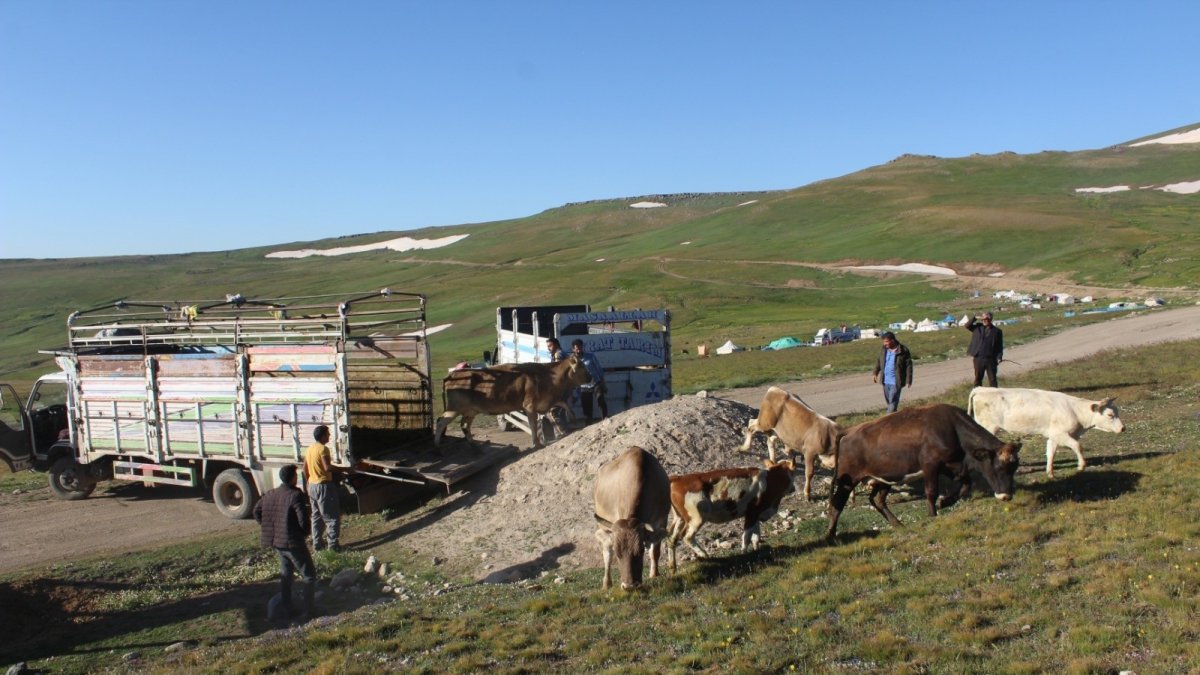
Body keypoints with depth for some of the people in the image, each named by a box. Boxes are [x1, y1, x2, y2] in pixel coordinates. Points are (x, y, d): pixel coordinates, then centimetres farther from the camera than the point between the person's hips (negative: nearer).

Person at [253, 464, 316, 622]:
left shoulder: (270, 494, 4)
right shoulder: (296, 495, -19)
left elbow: (257, 511, 13)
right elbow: (303, 520, -23)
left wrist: (270, 529, 16)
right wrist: (304, 533, -2)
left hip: (276, 542, 7)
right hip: (293, 543, -7)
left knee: (285, 575, 22)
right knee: (309, 575, 6)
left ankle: (286, 611, 26)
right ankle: (307, 611, 4)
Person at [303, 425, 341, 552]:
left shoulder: (309, 449, 11)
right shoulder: (323, 449, -16)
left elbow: (305, 470, 15)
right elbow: (327, 468, -26)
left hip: (312, 486, 9)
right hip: (324, 486, -9)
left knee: (316, 516, 16)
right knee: (332, 517, -2)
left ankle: (317, 543, 19)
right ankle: (333, 544, -3)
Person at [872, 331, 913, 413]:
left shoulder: (903, 351, -12)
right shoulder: (884, 349, 4)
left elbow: (909, 366, -8)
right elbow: (879, 361, 17)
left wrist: (908, 381, -10)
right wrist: (875, 373, 8)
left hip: (896, 382, -6)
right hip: (886, 381, 6)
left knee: (893, 402, -8)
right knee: (888, 400, 15)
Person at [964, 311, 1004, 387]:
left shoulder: (997, 331, 2)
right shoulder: (978, 327, 8)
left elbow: (1000, 346, 2)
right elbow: (967, 326, -1)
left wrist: (999, 357, -9)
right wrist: (975, 318, -9)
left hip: (991, 359, -2)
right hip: (978, 358, 2)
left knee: (992, 380, 3)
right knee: (978, 378, 9)